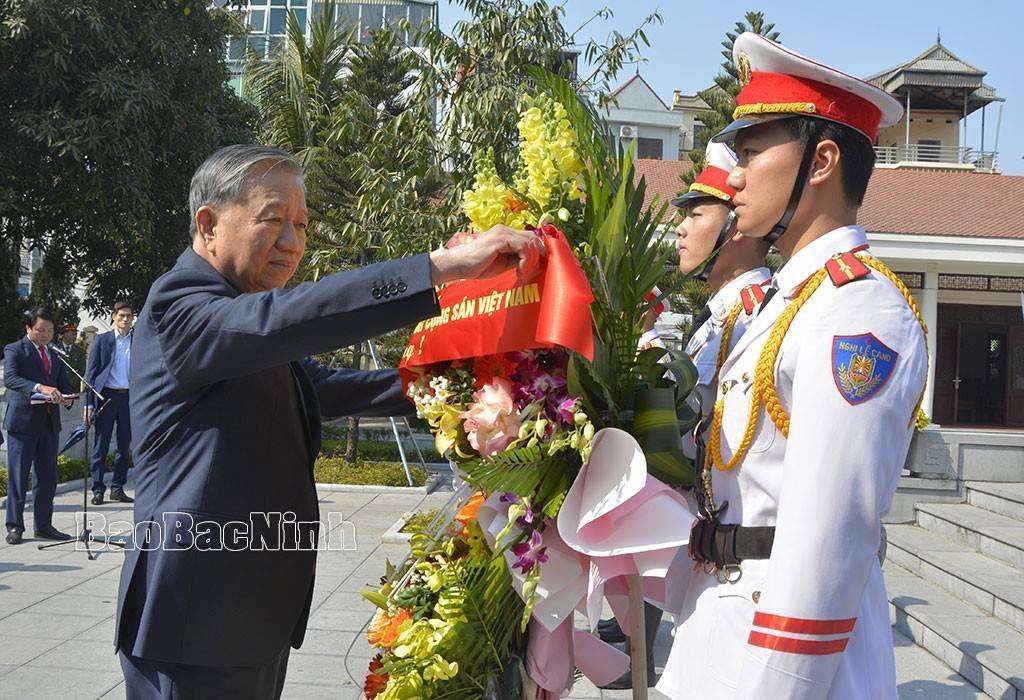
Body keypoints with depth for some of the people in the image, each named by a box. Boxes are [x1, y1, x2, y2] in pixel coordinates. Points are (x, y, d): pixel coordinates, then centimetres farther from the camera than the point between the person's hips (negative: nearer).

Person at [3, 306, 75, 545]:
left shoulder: (54, 356, 19)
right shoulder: (15, 350, -2)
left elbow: (65, 384, 16)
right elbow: (10, 378, -18)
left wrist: (66, 397, -9)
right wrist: (39, 388, -34)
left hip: (49, 422, 6)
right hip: (22, 420, -6)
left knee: (47, 476, 9)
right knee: (18, 475, -2)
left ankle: (44, 525, 17)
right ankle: (15, 527, 4)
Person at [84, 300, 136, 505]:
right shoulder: (102, 340, 4)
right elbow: (91, 372, 2)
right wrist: (89, 403, -6)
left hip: (130, 397, 2)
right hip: (106, 396, -2)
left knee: (125, 446, 6)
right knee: (101, 444, 0)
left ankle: (117, 488, 15)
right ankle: (98, 489, 6)